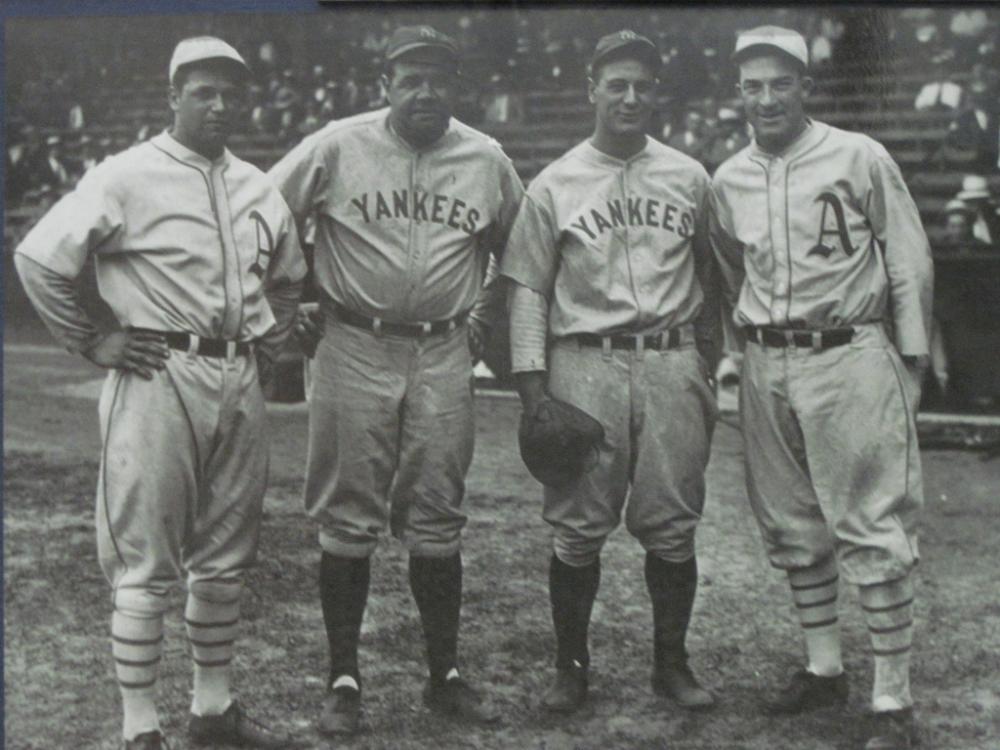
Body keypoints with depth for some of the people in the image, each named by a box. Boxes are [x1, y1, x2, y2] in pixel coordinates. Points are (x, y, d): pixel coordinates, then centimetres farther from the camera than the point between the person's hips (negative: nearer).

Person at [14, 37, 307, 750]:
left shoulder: (258, 187, 13)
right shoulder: (128, 177, -6)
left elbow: (289, 277, 29)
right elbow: (38, 258, -8)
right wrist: (92, 342, -7)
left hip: (241, 385, 7)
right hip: (160, 378, -6)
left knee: (224, 557, 13)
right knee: (145, 563, -2)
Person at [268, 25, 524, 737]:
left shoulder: (488, 160, 5)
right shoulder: (336, 146, -3)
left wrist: (486, 312, 9)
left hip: (446, 356, 2)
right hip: (354, 350, -2)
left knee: (438, 523, 7)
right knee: (348, 521, 2)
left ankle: (446, 673, 19)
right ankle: (344, 680, 11)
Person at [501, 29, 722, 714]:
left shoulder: (690, 178, 10)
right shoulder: (553, 186, 4)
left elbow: (709, 279, 16)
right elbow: (527, 290, 3)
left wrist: (707, 374, 12)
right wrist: (533, 388, -4)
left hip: (672, 362, 2)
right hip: (584, 364, -1)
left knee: (673, 526, 5)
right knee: (578, 528, 2)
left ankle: (672, 662, 19)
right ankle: (572, 666, 16)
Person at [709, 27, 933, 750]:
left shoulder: (859, 158, -4)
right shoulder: (728, 180, 8)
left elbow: (910, 263, -1)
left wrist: (910, 362, -2)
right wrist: (760, 338, 16)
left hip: (850, 358, -5)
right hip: (766, 369, 5)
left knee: (875, 530, -5)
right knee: (793, 527, 12)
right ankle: (824, 667, 27)